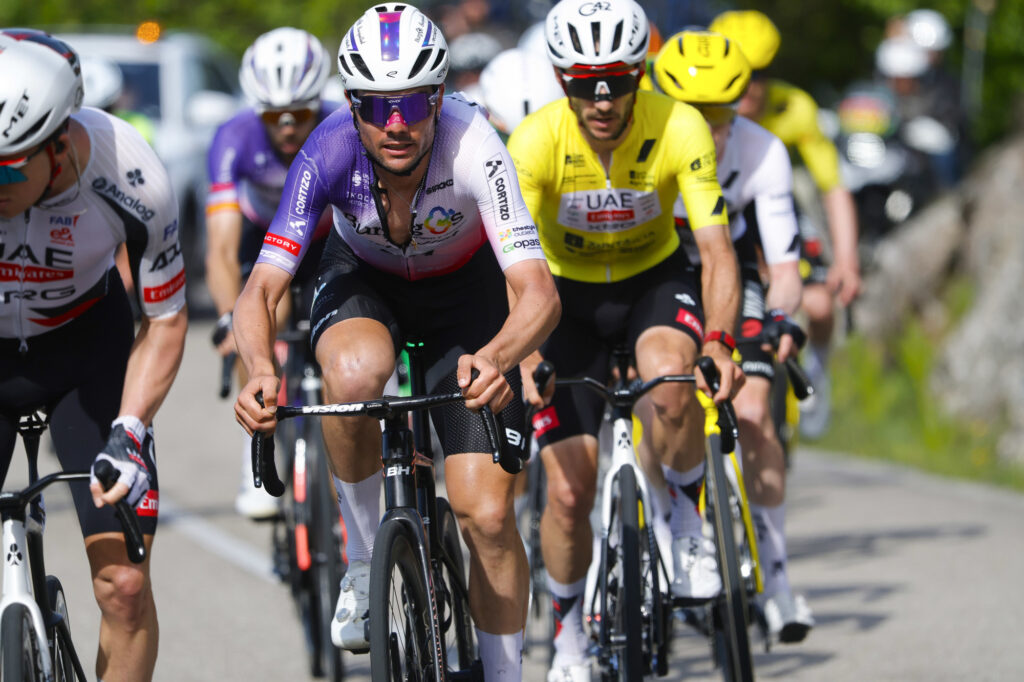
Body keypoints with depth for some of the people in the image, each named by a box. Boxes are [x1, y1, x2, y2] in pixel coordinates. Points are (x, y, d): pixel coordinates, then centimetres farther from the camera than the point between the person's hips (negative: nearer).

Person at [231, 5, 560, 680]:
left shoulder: (473, 147, -36)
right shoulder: (329, 153, -32)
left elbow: (538, 292, -43)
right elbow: (261, 289, -35)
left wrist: (495, 358, -64)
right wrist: (260, 367, -57)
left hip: (464, 286, 0)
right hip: (363, 277, 1)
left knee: (487, 515, -12)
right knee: (356, 373, -37)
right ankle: (365, 563, -13)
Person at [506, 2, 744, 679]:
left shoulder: (681, 129, -26)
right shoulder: (536, 141, -26)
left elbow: (717, 248, -30)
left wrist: (718, 342, -46)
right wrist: (525, 358, -48)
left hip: (656, 280, 0)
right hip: (571, 293, 0)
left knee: (671, 382, -36)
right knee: (569, 489, -6)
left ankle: (690, 511, -7)